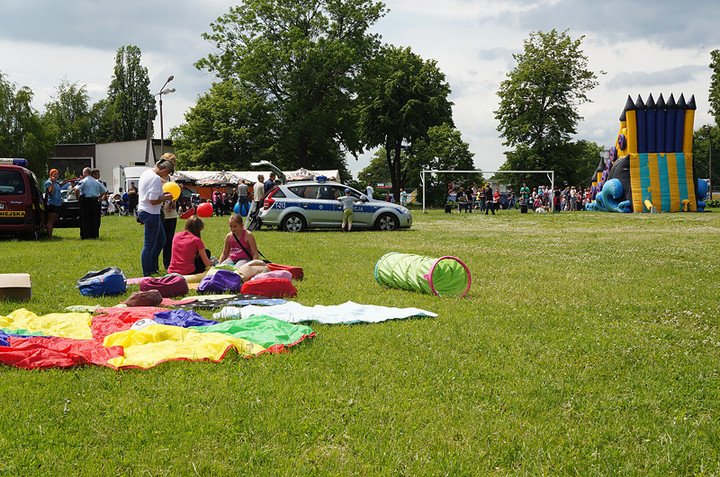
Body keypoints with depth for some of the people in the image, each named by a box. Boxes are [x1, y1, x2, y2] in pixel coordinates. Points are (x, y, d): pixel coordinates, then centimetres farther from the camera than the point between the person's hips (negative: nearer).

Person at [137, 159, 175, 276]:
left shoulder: (146, 174, 12)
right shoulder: (156, 179, -19)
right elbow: (153, 201, -23)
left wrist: (161, 194, 15)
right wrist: (166, 198, -8)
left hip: (143, 210, 10)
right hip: (151, 214, -10)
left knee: (161, 239, 21)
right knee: (149, 245, -3)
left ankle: (152, 267, 26)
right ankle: (147, 274, 2)